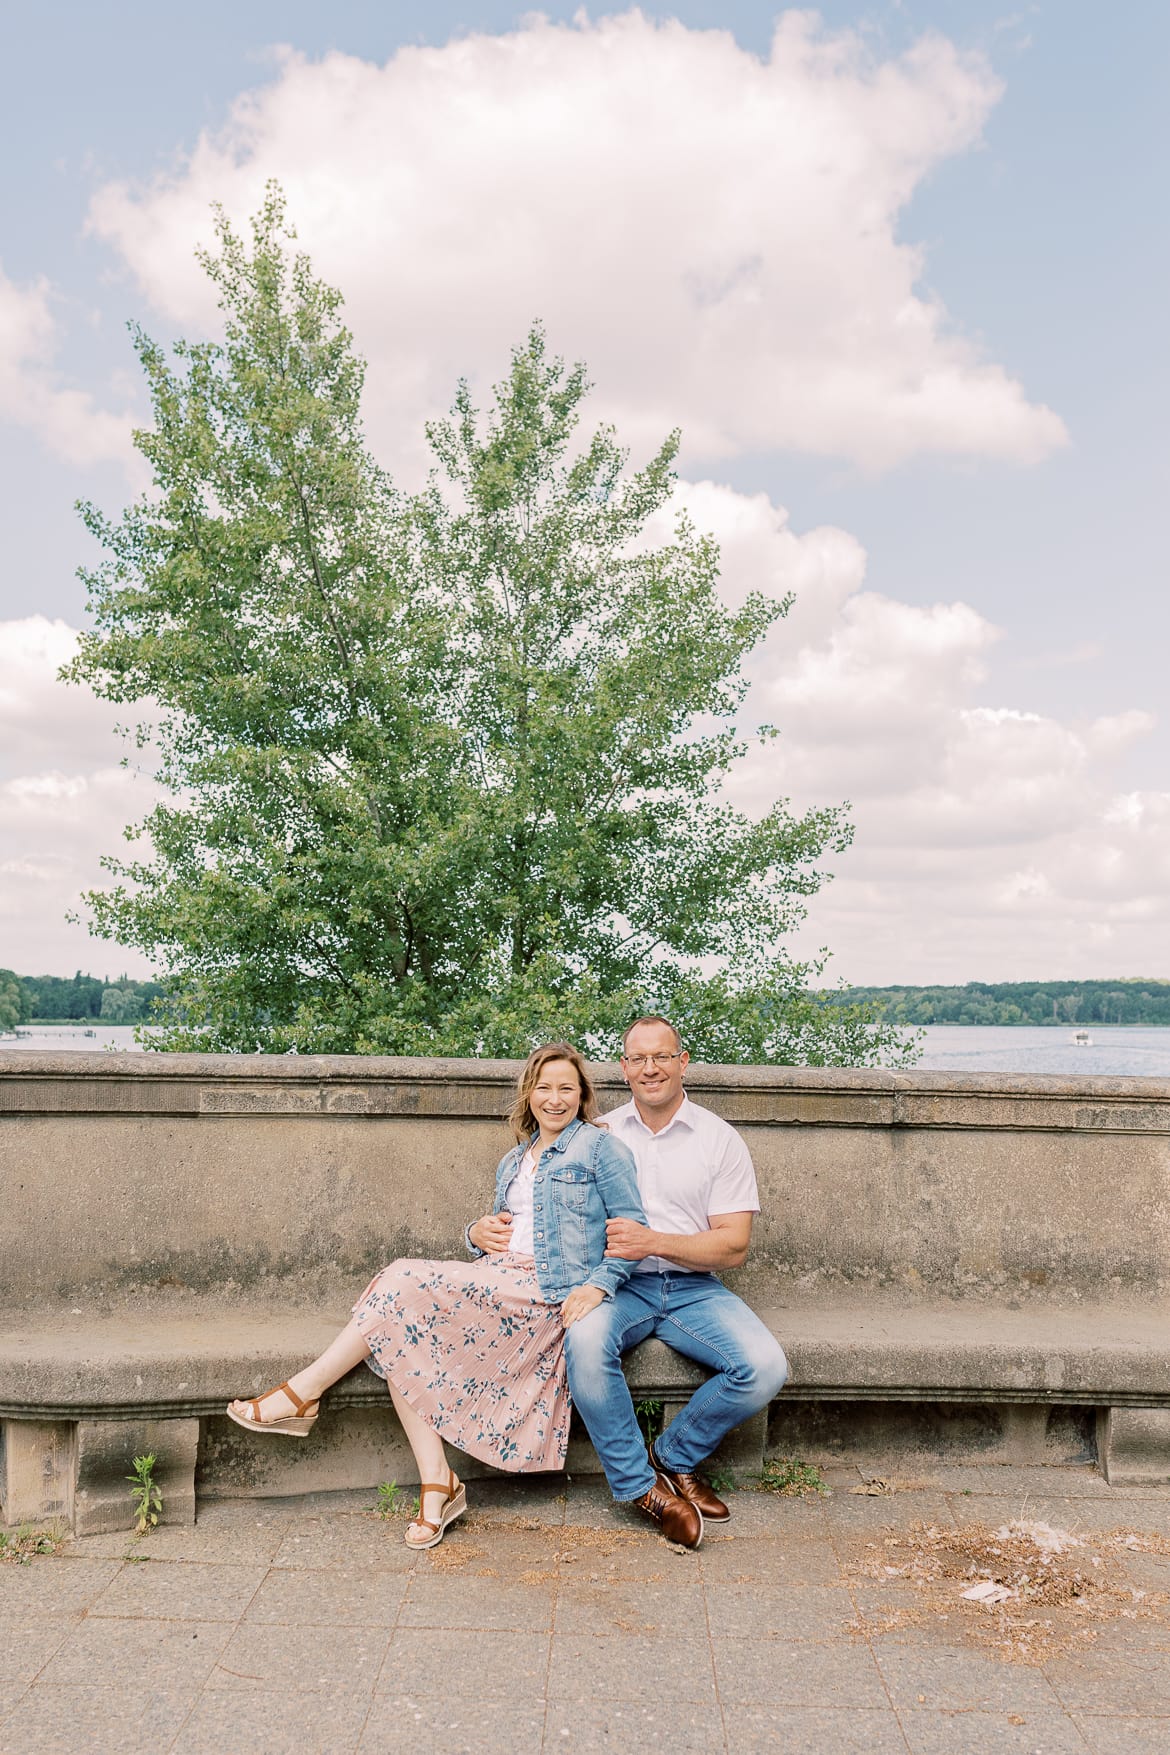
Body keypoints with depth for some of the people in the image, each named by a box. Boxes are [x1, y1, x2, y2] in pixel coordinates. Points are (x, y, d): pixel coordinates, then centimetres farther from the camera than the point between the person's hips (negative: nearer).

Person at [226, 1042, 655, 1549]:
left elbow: (633, 1227, -2)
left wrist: (599, 1283, -16)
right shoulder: (513, 1161, 24)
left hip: (549, 1290, -7)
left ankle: (303, 1393, -12)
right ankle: (437, 1484, -20)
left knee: (408, 1283, -23)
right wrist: (478, 1234, 6)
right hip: (499, 1282, 7)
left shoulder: (598, 1145, 4)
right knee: (400, 1332, -22)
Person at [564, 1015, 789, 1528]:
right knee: (585, 1341, -34)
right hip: (619, 1286, 0)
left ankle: (674, 1457, 3)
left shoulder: (721, 1140, 3)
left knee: (765, 1368, -24)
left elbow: (734, 1246, -4)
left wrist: (653, 1242, -17)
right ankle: (638, 1486, -14)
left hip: (694, 1288, 1)